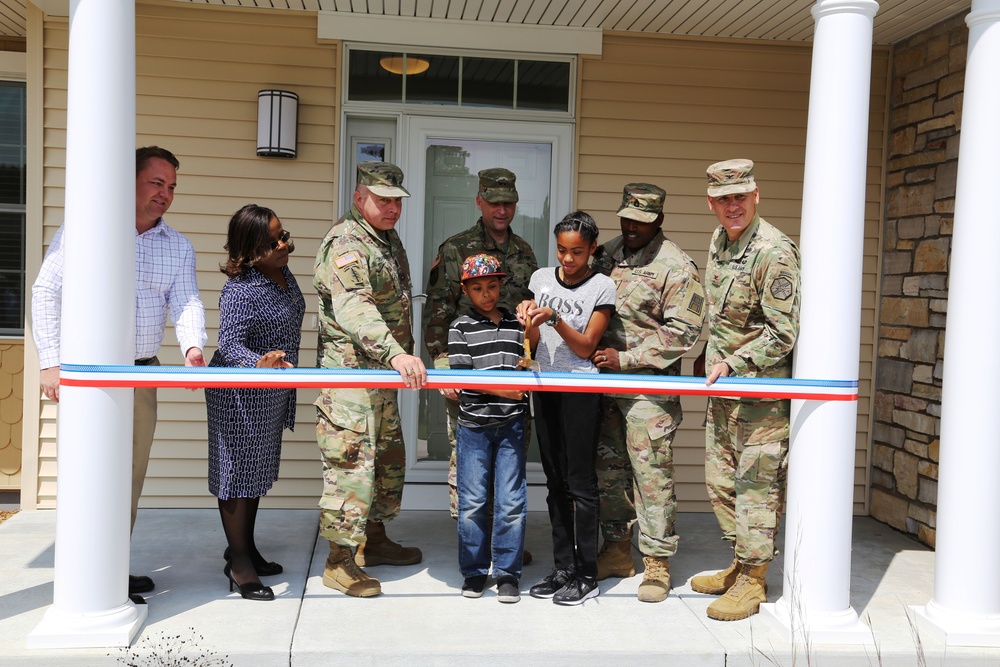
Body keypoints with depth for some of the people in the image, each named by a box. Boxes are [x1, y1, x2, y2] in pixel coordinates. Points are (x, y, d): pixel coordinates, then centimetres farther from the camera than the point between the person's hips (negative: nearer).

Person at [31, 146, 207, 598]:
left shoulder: (179, 247, 11)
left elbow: (185, 302, 1)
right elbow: (46, 292, -3)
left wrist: (192, 346, -21)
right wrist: (50, 362, -10)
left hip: (142, 373, 5)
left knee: (131, 475, 10)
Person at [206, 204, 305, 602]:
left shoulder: (283, 274, 3)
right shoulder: (240, 290, -25)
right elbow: (229, 344, -31)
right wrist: (259, 364, -50)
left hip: (273, 391, 9)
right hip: (240, 394, -9)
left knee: (258, 472, 18)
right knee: (238, 472, 0)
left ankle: (247, 549, 32)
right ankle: (239, 567, 9)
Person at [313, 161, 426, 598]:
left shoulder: (389, 239, 16)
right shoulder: (346, 243, -15)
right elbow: (353, 308, -31)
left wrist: (405, 355, 22)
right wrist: (395, 353, -42)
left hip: (386, 369, 10)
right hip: (350, 370, -10)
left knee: (388, 456, 17)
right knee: (352, 462, -8)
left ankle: (375, 540, 31)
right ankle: (340, 561, 2)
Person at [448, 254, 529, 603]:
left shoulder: (516, 323, 11)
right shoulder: (461, 326, 1)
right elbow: (462, 376, -7)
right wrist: (500, 390, -16)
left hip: (511, 424, 2)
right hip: (473, 425, -2)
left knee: (511, 501, 1)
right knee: (473, 501, 3)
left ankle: (507, 572, 12)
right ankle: (474, 571, 17)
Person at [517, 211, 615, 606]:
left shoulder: (601, 287, -4)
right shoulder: (541, 279, 9)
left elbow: (585, 347, -7)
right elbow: (533, 344, 10)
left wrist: (554, 318, -19)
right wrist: (530, 323, -11)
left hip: (581, 388, -5)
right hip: (546, 387, 5)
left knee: (580, 481, -4)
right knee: (555, 480, 9)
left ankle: (587, 576, 3)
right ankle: (563, 568, 16)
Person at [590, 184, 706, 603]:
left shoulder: (675, 266, -7)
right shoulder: (607, 255, 13)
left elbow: (683, 331, -12)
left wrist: (625, 358, -14)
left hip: (650, 388, -6)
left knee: (652, 475, -3)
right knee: (608, 470, 12)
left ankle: (657, 561, 8)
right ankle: (617, 550, 26)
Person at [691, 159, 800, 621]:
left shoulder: (775, 251, -17)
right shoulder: (719, 242, 10)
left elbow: (782, 334, -18)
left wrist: (733, 365, -19)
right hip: (723, 387, 9)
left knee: (756, 483, -2)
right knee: (720, 480, 15)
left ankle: (752, 582, 8)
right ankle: (739, 563, 29)